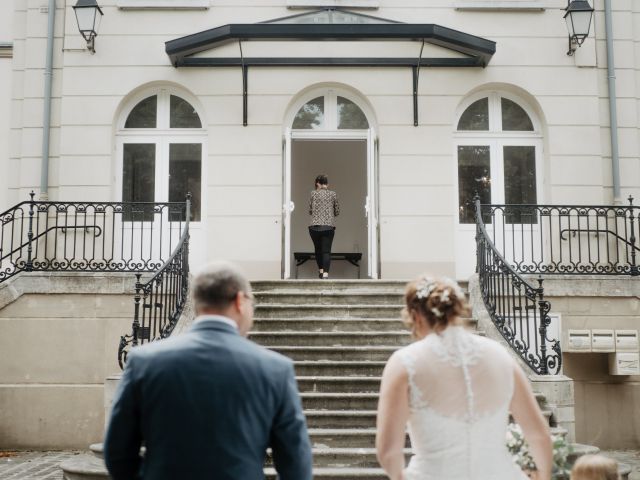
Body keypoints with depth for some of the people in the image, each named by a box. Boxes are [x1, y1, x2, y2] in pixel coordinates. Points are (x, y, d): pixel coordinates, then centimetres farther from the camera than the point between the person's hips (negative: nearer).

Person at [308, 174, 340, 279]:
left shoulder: (313, 193, 4)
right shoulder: (333, 194, 7)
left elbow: (310, 211, 9)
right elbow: (337, 212, 12)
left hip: (314, 226, 0)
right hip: (329, 226, 0)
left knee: (318, 249, 19)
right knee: (326, 251, -2)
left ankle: (320, 270, 25)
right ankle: (325, 273, -17)